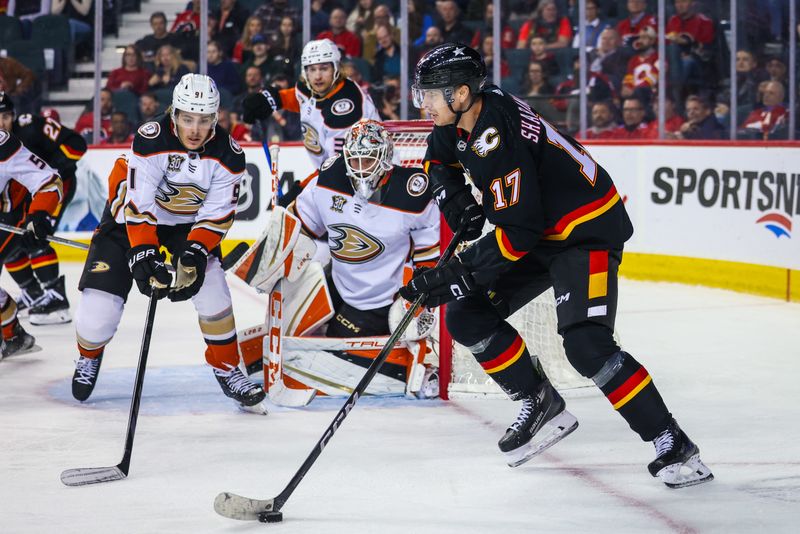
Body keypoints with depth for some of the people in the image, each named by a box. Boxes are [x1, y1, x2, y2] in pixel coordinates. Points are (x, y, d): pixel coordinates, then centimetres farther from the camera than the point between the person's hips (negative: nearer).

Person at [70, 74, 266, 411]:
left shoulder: (228, 153, -20)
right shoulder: (151, 139, -30)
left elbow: (217, 215, -17)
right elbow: (138, 204, -31)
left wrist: (195, 254, -31)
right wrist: (144, 255, -39)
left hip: (190, 223, 2)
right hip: (132, 217, -2)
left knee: (210, 286, -21)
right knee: (99, 305, -10)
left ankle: (227, 370, -1)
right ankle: (89, 357, 26)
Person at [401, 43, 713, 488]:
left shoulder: (498, 141, -30)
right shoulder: (464, 115, -3)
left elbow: (519, 230, -32)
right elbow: (440, 158, 20)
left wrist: (456, 274, -29)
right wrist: (453, 196, -1)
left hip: (588, 231, -10)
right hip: (538, 231, 10)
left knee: (587, 345, -24)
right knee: (467, 317, 3)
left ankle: (672, 444, -18)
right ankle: (542, 406, 13)